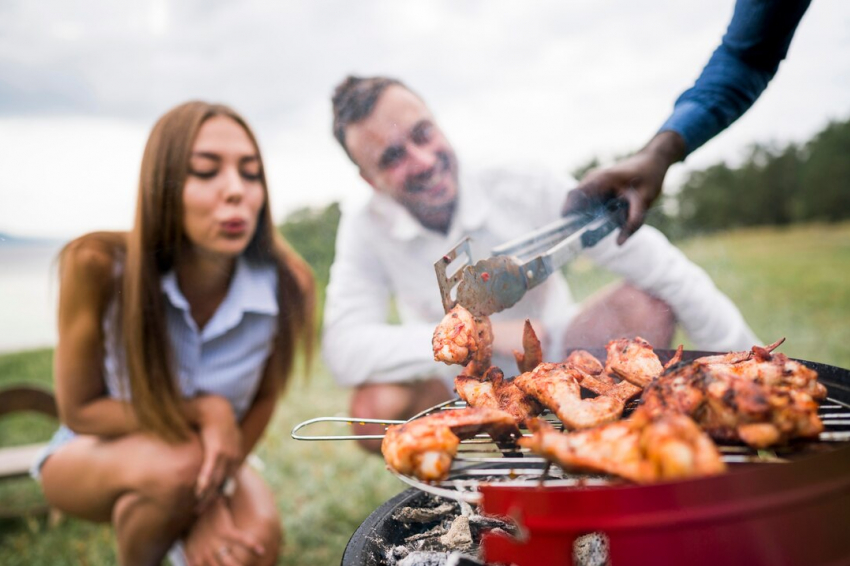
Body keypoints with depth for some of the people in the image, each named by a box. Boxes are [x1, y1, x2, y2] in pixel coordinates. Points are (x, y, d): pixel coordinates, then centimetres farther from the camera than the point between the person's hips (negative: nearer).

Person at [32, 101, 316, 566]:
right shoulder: (100, 265, -27)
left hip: (209, 455, 1)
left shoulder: (287, 286, -24)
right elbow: (79, 410, -15)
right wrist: (201, 411, -28)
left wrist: (211, 496, -18)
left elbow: (264, 398, -7)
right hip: (91, 455, -1)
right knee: (173, 467, -33)